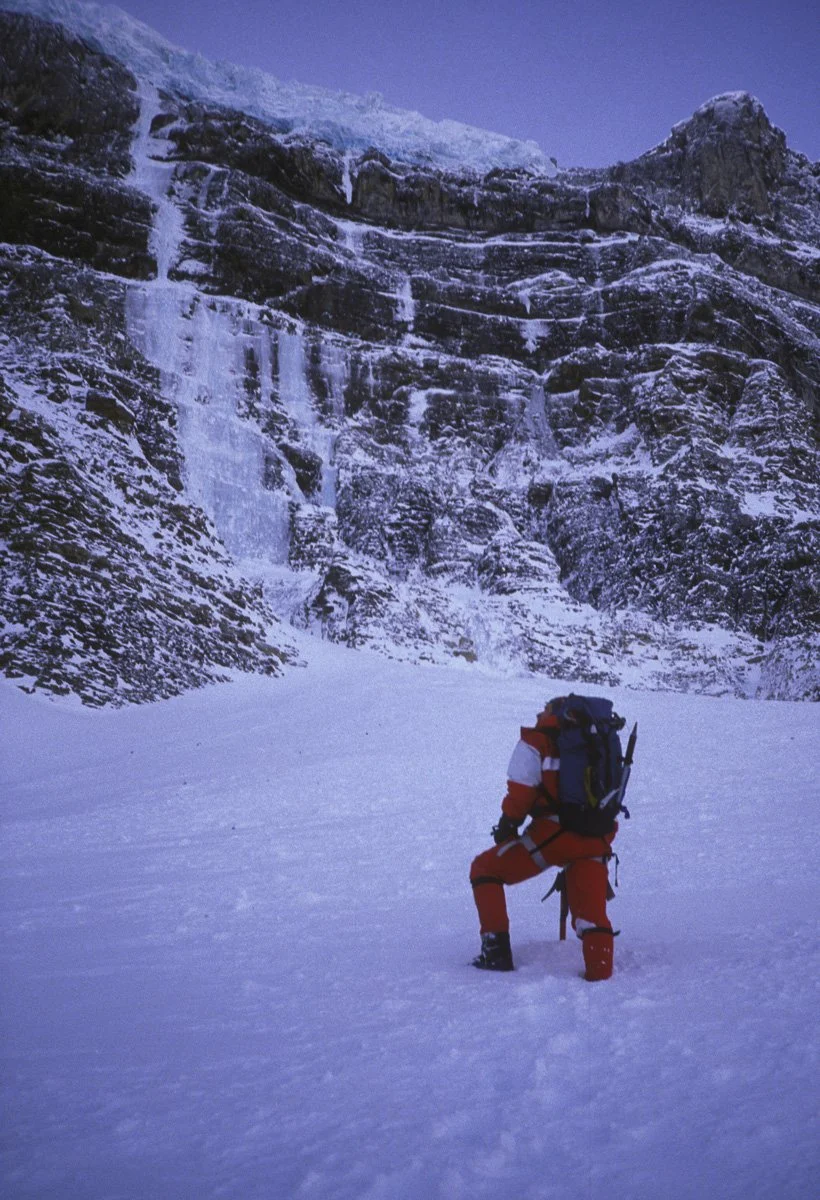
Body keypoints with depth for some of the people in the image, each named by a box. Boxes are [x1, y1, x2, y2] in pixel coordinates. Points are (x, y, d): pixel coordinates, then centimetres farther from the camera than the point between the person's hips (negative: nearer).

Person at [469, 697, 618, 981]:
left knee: (485, 869, 13)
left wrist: (507, 826, 11)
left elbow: (521, 790, -3)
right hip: (595, 840, 4)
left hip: (551, 833, -4)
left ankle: (497, 952, 8)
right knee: (592, 914, 14)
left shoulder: (536, 741, 5)